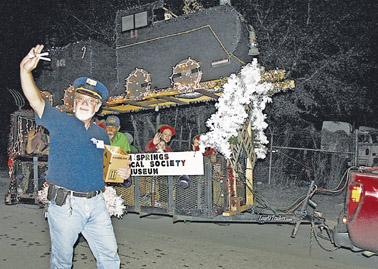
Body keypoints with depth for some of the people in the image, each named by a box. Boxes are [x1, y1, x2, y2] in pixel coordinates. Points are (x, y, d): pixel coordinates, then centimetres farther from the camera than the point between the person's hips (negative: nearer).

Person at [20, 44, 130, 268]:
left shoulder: (102, 134, 10)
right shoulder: (60, 122, -3)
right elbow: (36, 101, -19)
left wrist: (122, 172, 1)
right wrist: (25, 70, -34)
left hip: (96, 203, 4)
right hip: (65, 203, -3)